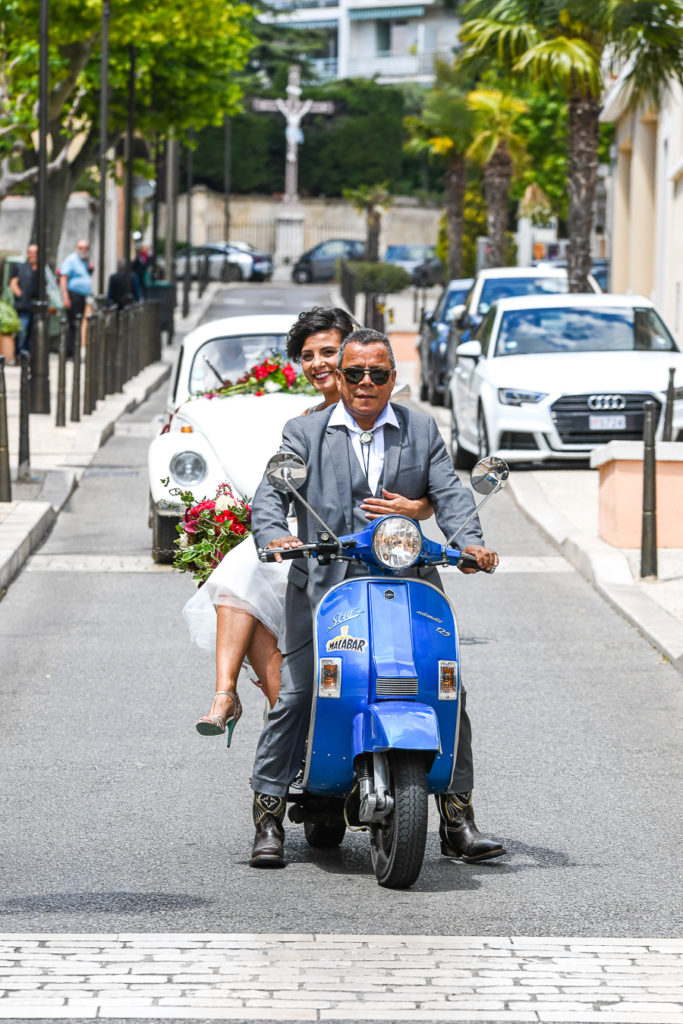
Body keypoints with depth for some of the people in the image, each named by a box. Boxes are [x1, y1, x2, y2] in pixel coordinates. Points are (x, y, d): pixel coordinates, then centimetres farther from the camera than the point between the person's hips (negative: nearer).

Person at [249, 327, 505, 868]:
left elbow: (449, 493, 4)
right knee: (294, 695, -10)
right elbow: (271, 494, -2)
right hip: (324, 585, -2)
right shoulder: (305, 432, 9)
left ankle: (458, 817, 4)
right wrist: (275, 536, -24)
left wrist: (469, 541, -16)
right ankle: (269, 817, -2)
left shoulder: (422, 430, 13)